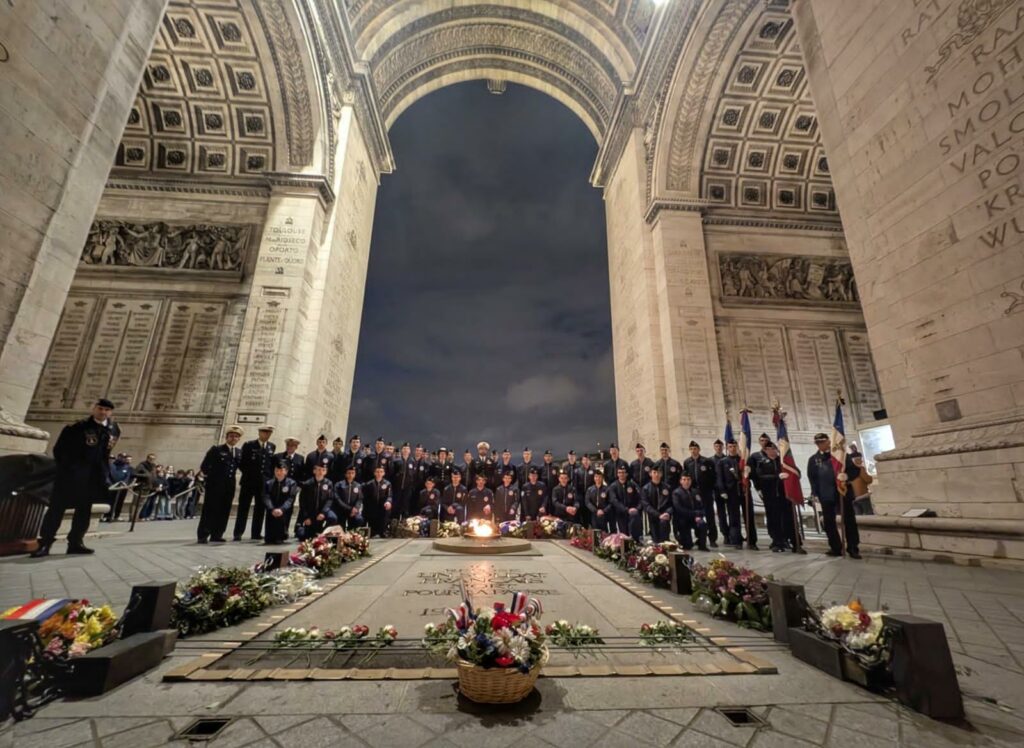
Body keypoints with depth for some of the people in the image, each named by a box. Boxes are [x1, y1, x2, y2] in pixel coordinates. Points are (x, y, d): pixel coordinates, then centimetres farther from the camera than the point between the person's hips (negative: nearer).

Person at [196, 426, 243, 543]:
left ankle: (217, 535, 14)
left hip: (230, 485, 4)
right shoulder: (216, 449, -1)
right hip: (215, 484, -4)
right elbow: (205, 466, -4)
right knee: (209, 509, -2)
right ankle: (203, 535, 5)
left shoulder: (239, 452, 11)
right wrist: (204, 473, -15)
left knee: (224, 510, 6)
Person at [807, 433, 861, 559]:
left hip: (843, 492, -1)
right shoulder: (813, 459, 7)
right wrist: (815, 492, -3)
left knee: (849, 521, 3)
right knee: (829, 523, 3)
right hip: (826, 496, 1)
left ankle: (853, 548, 12)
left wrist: (847, 475, -18)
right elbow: (811, 477, 5)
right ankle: (836, 548, 15)